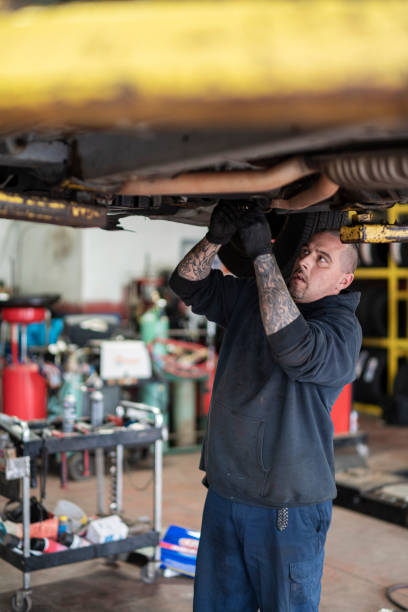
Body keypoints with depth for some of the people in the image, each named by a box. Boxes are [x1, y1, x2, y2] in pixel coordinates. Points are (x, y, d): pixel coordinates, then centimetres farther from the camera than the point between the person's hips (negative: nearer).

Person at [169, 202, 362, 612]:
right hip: (223, 495, 6)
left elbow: (295, 349, -31)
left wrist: (262, 254, -29)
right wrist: (215, 239, -14)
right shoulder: (250, 298, 8)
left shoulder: (341, 326, -11)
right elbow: (188, 284, 7)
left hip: (288, 508, -5)